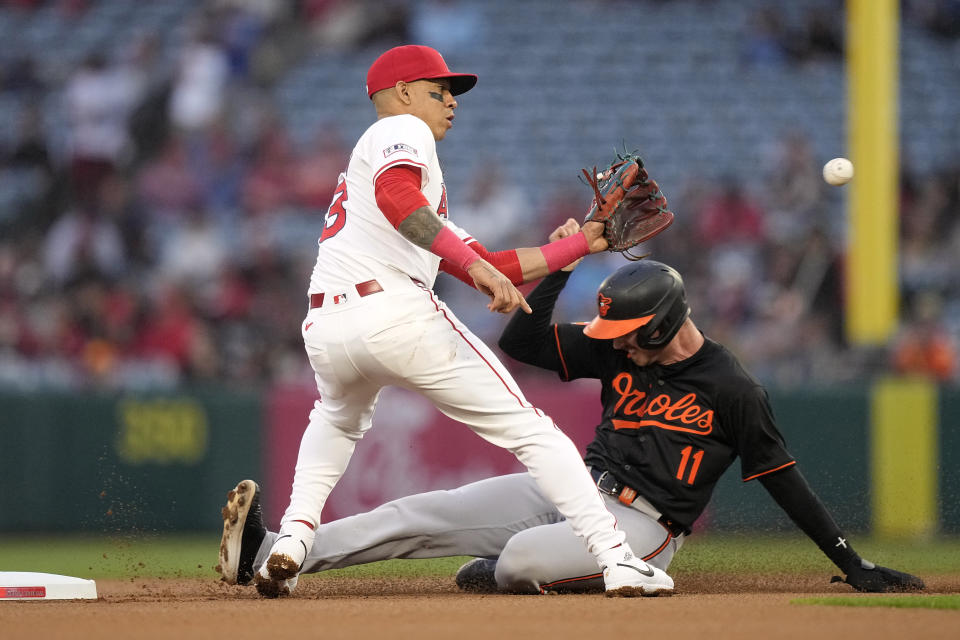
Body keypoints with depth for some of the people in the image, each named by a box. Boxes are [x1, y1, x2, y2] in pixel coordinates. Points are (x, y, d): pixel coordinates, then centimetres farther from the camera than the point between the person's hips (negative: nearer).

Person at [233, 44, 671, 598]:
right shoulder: (403, 129, 10)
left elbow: (492, 268, 31)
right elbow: (395, 197, -17)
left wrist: (581, 243, 31)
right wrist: (474, 265, -23)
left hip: (325, 332, 8)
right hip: (397, 316, -8)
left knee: (339, 421, 39)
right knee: (527, 428, -2)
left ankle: (293, 539, 17)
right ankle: (619, 561, -9)